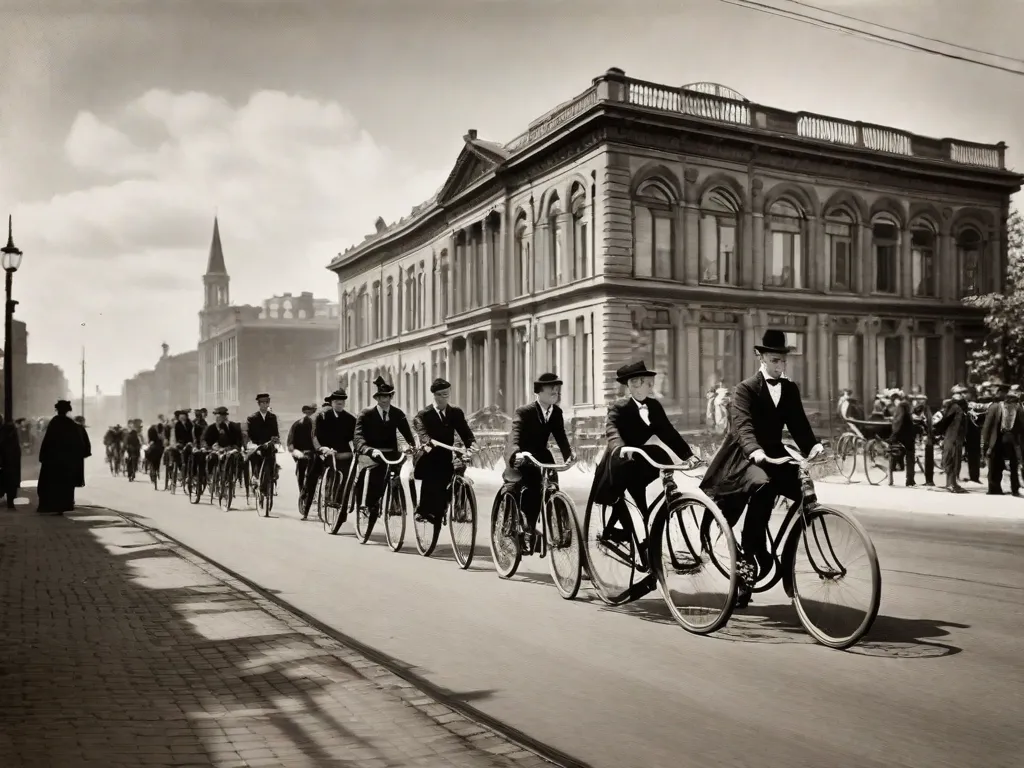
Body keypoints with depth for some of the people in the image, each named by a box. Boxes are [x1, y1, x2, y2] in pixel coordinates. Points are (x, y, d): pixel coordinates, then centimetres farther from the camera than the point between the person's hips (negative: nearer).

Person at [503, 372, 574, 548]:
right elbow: (515, 435, -35)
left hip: (539, 455, 5)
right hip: (520, 457, -5)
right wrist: (516, 454, -55)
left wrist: (569, 453, -27)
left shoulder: (556, 412, -4)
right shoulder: (524, 411, -22)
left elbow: (560, 436, -9)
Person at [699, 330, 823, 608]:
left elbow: (798, 424, 1)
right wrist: (755, 452, -43)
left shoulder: (790, 389, 8)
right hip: (746, 456, -6)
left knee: (804, 491, -17)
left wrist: (812, 445, -20)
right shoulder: (745, 389, -10)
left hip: (773, 454, 6)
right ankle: (753, 558, -24)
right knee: (763, 486, -35)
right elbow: (743, 427, -24)